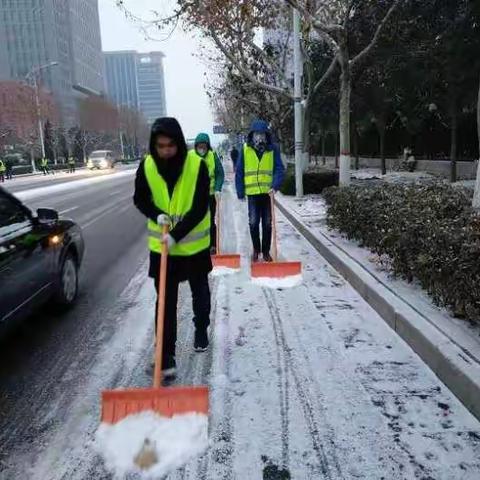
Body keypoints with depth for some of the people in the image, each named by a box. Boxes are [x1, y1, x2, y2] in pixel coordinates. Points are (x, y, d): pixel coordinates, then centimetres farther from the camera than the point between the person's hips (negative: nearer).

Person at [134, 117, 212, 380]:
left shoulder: (197, 165, -18)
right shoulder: (147, 166, -9)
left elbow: (200, 208, -20)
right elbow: (140, 199, 2)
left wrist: (176, 235, -28)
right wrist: (157, 215, -18)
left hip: (194, 243, 0)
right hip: (161, 245, 1)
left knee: (200, 291, 19)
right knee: (165, 301, 0)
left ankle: (201, 330, 45)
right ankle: (166, 355, 9)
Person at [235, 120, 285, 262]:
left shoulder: (273, 149, -3)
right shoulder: (245, 149, -2)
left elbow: (279, 169, -5)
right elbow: (239, 172, 1)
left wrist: (275, 186, -20)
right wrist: (240, 191, -2)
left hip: (268, 192, 0)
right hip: (252, 192, 0)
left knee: (267, 223, 8)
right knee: (253, 223, 4)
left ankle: (266, 251, 21)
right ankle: (256, 249, 22)